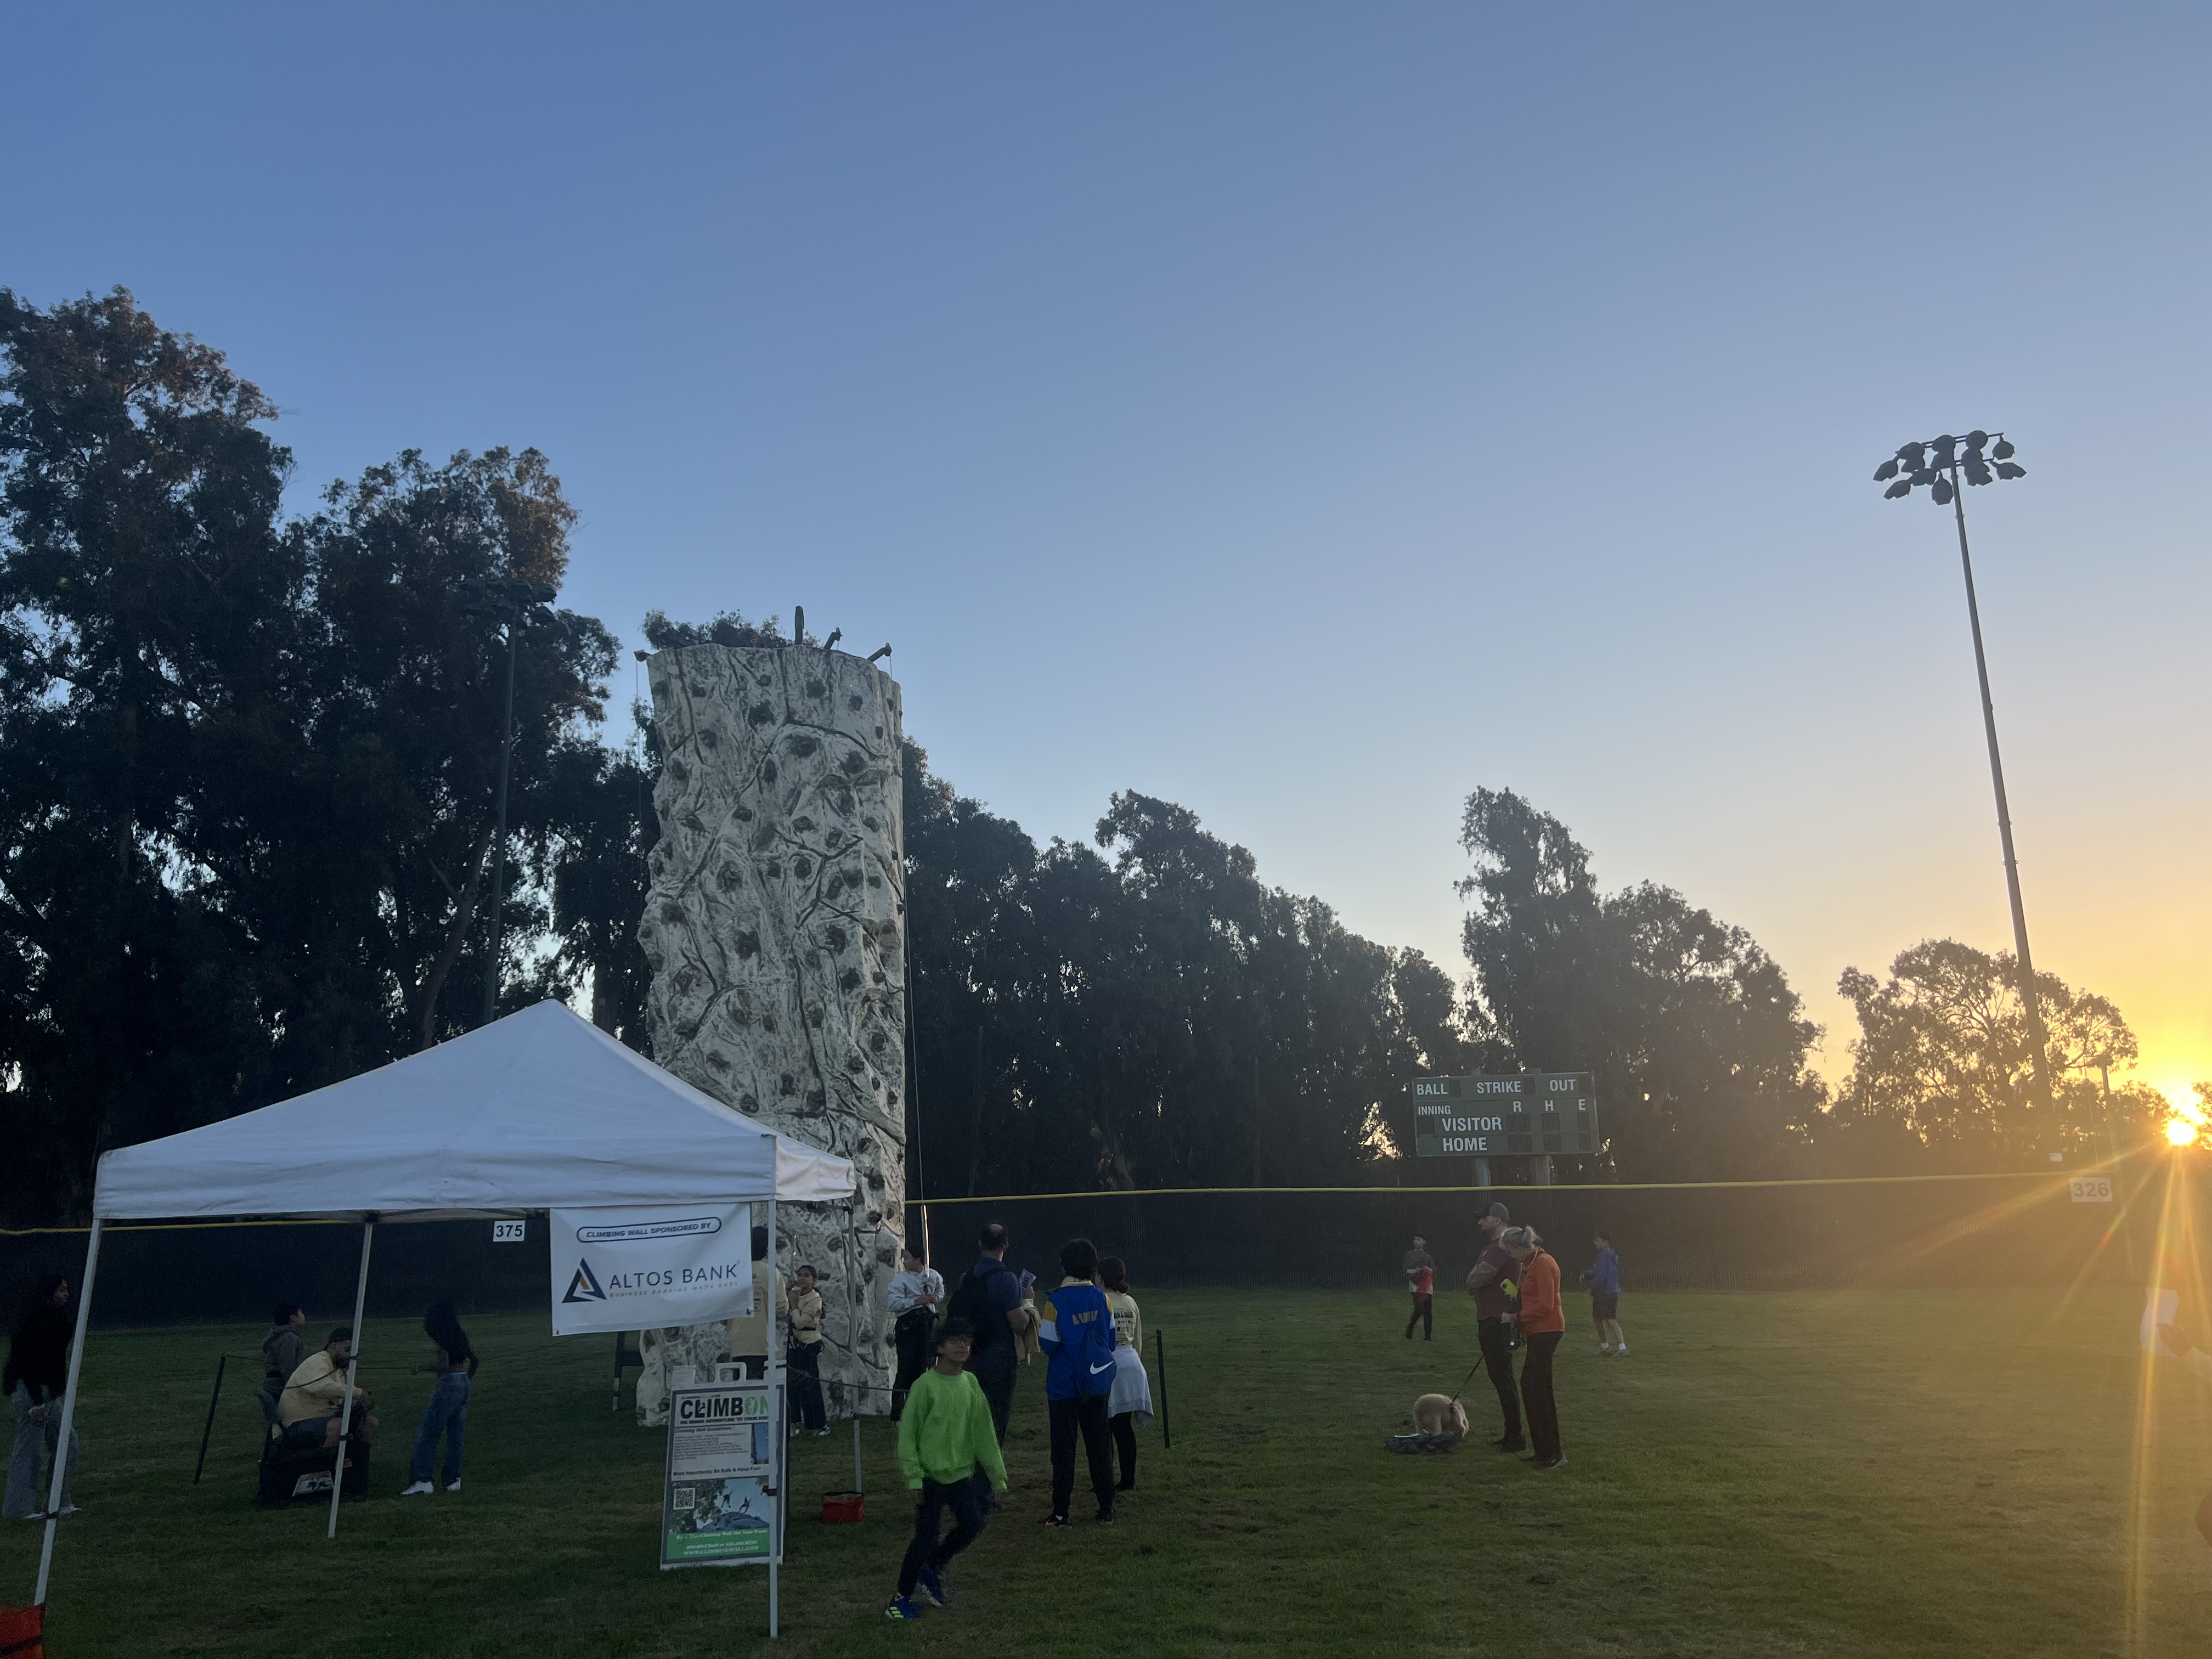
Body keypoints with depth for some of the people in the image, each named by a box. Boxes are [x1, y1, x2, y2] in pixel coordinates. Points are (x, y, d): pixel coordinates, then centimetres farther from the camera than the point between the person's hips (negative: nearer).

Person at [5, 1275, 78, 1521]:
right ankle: (20, 1509, 8)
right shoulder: (35, 1322, -19)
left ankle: (59, 1502, 18)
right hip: (31, 1392, -10)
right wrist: (37, 1403, -22)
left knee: (66, 1440, 12)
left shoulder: (52, 1319, 11)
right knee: (30, 1450, -2)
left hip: (47, 1392, 10)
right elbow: (29, 1363, -22)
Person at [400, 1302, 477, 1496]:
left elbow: (443, 1364, -18)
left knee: (426, 1433, -4)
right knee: (455, 1434, 11)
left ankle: (422, 1480, -9)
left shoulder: (443, 1337, -10)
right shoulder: (460, 1334, 13)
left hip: (449, 1383, -8)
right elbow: (474, 1358, 19)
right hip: (464, 1383, 8)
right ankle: (453, 1480, 13)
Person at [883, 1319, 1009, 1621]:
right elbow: (908, 1435, -13)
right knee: (926, 1537, -5)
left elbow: (983, 1431, 6)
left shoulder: (971, 1383, 1)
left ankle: (932, 1568, 28)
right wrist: (914, 1479, -16)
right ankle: (901, 1599, 13)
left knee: (972, 1525, 5)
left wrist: (997, 1474, 6)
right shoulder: (925, 1385, -16)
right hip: (930, 1475, -6)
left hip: (960, 1473, 6)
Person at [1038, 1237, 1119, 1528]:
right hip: (1098, 1384, 4)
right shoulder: (1102, 1298, -1)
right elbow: (1111, 1340, 6)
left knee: (1064, 1447, 4)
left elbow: (1048, 1345, -13)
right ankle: (1106, 1509, 15)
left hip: (1065, 1386, -4)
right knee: (1099, 1444, 12)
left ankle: (1061, 1513, 5)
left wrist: (1039, 1322, 4)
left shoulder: (1056, 1302, -14)